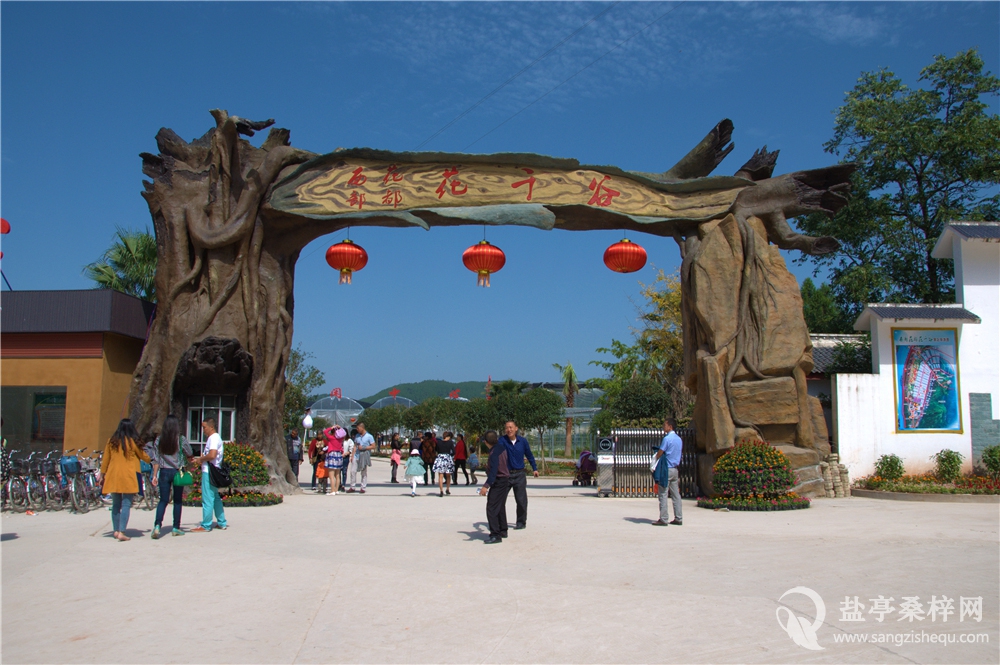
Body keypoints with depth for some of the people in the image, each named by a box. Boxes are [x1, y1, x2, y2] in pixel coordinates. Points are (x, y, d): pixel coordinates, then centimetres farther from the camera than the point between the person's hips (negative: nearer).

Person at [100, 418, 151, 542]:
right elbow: (143, 456, 11)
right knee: (126, 504, -4)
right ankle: (121, 532, -13)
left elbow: (105, 460, 9)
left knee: (116, 504, 14)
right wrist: (151, 459, 31)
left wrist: (102, 474, 18)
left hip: (112, 476, 4)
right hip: (127, 477, -4)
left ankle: (116, 531, 18)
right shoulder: (132, 441, -2)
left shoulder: (111, 441, 6)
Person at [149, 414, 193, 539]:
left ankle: (157, 526, -11)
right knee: (178, 500, 9)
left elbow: (156, 460, 2)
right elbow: (190, 456, 5)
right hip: (178, 472, -2)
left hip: (164, 472, 2)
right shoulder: (181, 440, -7)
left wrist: (155, 475, 8)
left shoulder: (159, 440, -1)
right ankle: (176, 528, 14)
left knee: (163, 500, 6)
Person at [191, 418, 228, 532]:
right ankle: (222, 523, 19)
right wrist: (199, 459, 7)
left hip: (209, 472, -10)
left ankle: (205, 526, 0)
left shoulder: (214, 438, -15)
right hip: (212, 472, 10)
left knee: (207, 499, -5)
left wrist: (201, 459, -12)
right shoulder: (213, 438, 17)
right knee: (215, 497, 14)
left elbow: (212, 455, -26)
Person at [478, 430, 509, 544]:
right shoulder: (502, 448, 4)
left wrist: (486, 486, -35)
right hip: (506, 480, 10)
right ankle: (503, 531, 33)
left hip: (498, 482, -10)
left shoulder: (494, 453, -22)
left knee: (491, 508, -9)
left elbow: (494, 471, -30)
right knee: (500, 507, 22)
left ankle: (495, 535, -11)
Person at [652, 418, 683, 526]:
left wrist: (655, 463, 8)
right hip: (676, 469, 8)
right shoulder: (679, 439, 12)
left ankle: (663, 519, -6)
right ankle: (678, 518, 10)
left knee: (663, 494, -5)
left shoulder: (667, 439, -13)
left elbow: (659, 454, -10)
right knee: (676, 494, 9)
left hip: (667, 469, -8)